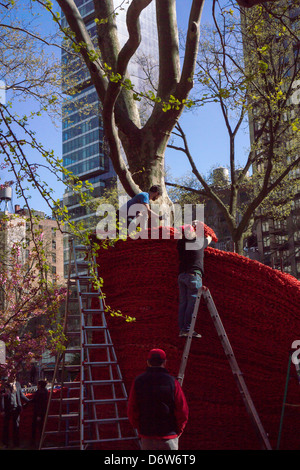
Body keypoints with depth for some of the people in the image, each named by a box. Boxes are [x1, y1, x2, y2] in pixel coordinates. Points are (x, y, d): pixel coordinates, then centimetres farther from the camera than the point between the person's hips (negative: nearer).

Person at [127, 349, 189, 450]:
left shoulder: (138, 382, -3)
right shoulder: (172, 382, -9)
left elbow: (131, 411, 1)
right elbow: (183, 411, -8)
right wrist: (178, 430, 7)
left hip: (146, 435, 2)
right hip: (169, 436, -2)